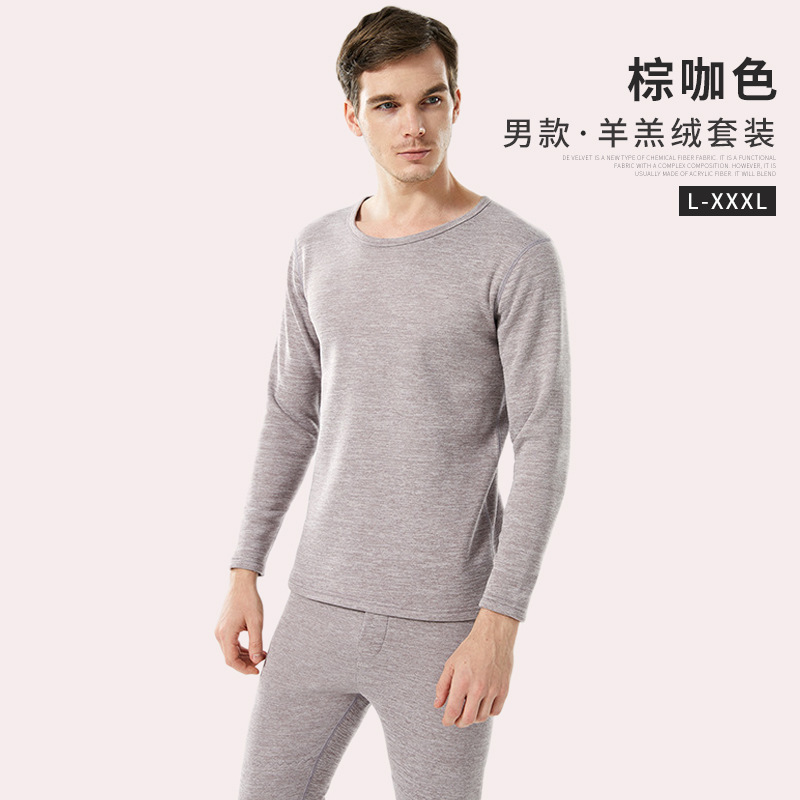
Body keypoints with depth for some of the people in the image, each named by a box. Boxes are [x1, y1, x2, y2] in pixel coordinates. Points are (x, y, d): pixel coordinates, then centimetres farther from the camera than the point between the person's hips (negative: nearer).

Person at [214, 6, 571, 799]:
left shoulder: (519, 257, -11)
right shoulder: (319, 250, 6)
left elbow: (543, 449, -13)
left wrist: (499, 625, -18)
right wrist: (244, 573, 10)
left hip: (447, 619, -5)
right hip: (321, 604, 5)